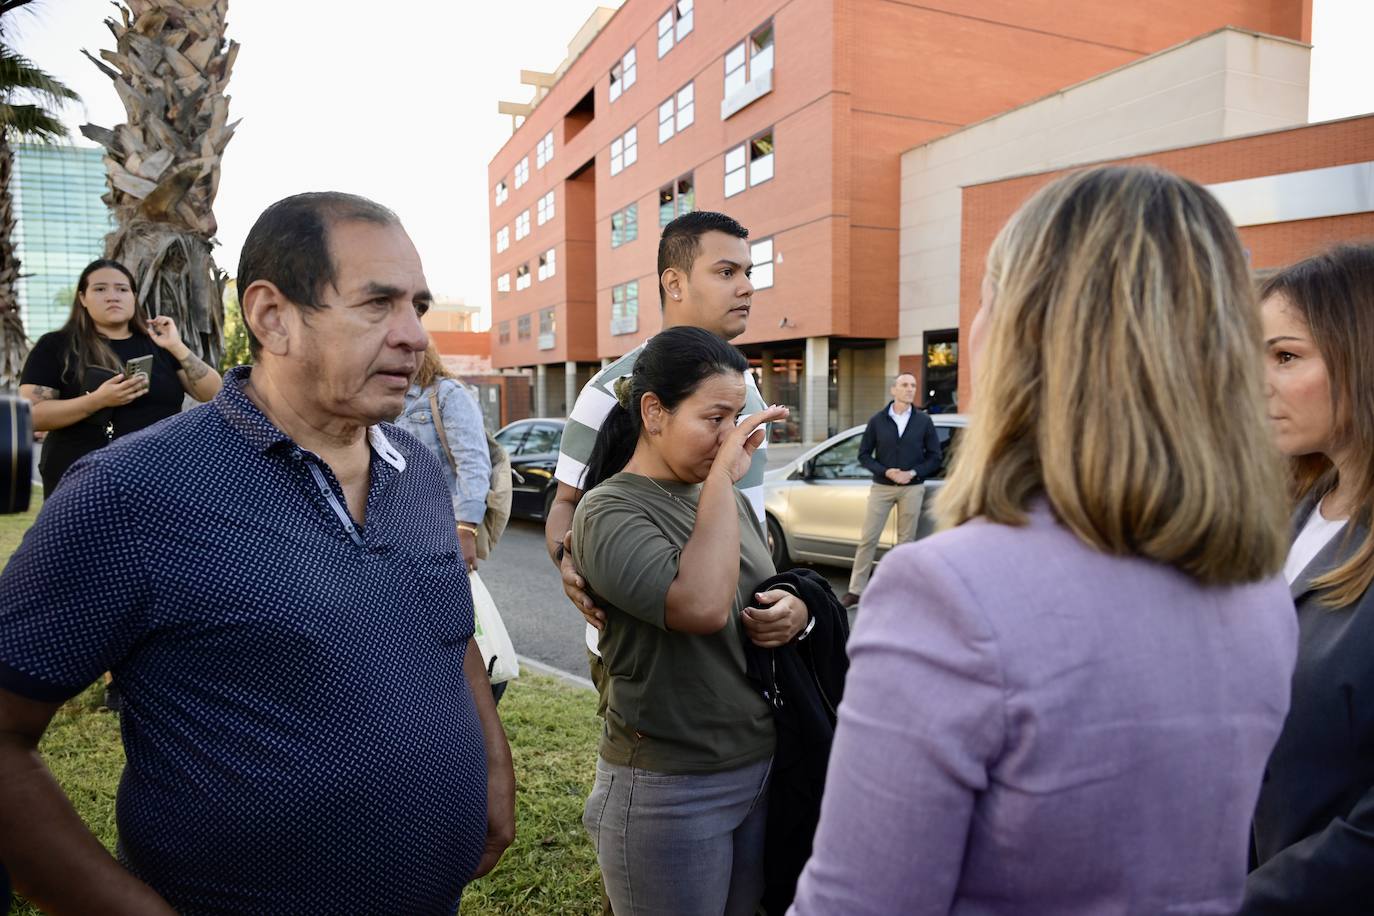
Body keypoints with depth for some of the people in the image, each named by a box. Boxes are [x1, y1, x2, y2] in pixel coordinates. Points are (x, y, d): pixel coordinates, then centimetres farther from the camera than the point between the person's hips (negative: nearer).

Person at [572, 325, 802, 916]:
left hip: (761, 769, 7)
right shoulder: (608, 511, -17)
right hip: (668, 792, -6)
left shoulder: (728, 500, 5)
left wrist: (793, 613, -6)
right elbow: (702, 606, -34)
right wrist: (722, 475, -25)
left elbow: (764, 594, 17)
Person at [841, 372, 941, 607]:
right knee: (868, 539, -1)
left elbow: (934, 457, 4)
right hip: (881, 487, 0)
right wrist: (886, 472, -12)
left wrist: (912, 473, -12)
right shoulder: (877, 420, 2)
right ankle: (855, 590, 4)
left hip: (912, 488, 0)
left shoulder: (924, 421, 3)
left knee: (905, 541, 4)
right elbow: (863, 454, 3)